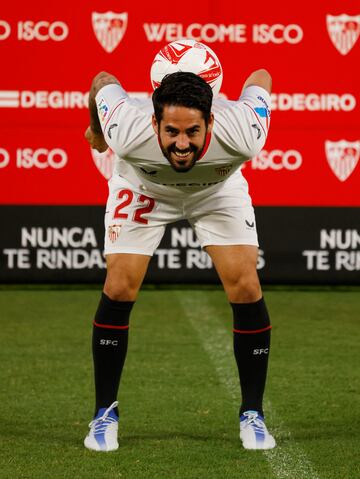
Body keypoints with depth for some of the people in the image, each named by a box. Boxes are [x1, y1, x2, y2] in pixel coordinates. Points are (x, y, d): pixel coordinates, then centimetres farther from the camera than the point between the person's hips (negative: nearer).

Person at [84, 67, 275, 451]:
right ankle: (104, 413, 5)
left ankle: (252, 414, 3)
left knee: (246, 290, -12)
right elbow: (103, 81, -18)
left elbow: (260, 77, -21)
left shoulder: (241, 135, -41)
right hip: (142, 188, 0)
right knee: (119, 289, -11)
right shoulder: (128, 133, -41)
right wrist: (96, 129, 4)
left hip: (219, 190, 1)